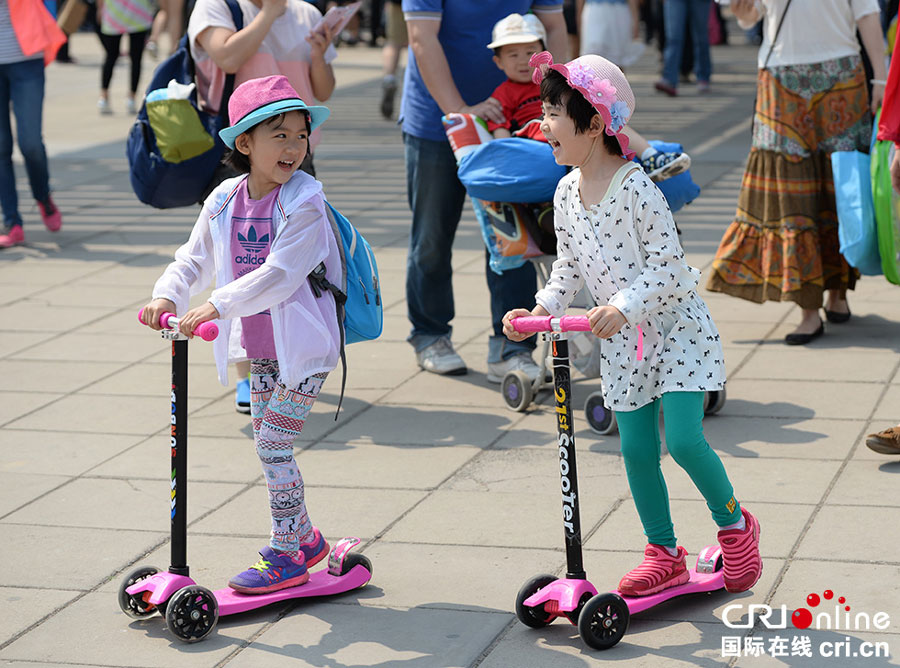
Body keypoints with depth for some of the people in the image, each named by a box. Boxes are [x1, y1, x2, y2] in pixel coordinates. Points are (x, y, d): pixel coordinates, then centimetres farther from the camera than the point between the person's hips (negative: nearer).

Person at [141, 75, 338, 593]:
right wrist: (169, 296, -13)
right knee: (268, 444, 14)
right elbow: (195, 259, 7)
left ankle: (287, 556, 5)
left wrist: (217, 306, -33)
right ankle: (305, 538, 31)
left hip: (304, 346, -7)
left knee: (273, 445, -8)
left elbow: (279, 274, -28)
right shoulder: (225, 201, 0)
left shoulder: (304, 202, -19)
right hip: (261, 349, 7)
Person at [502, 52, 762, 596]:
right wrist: (542, 309, -5)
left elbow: (667, 264, -22)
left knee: (684, 439, -14)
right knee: (637, 448, 6)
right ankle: (664, 553, 20)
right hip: (623, 341, 7)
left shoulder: (636, 187, -21)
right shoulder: (567, 193, 0)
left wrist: (623, 306, -32)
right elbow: (570, 268, 9)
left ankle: (735, 524, 11)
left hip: (676, 326, -7)